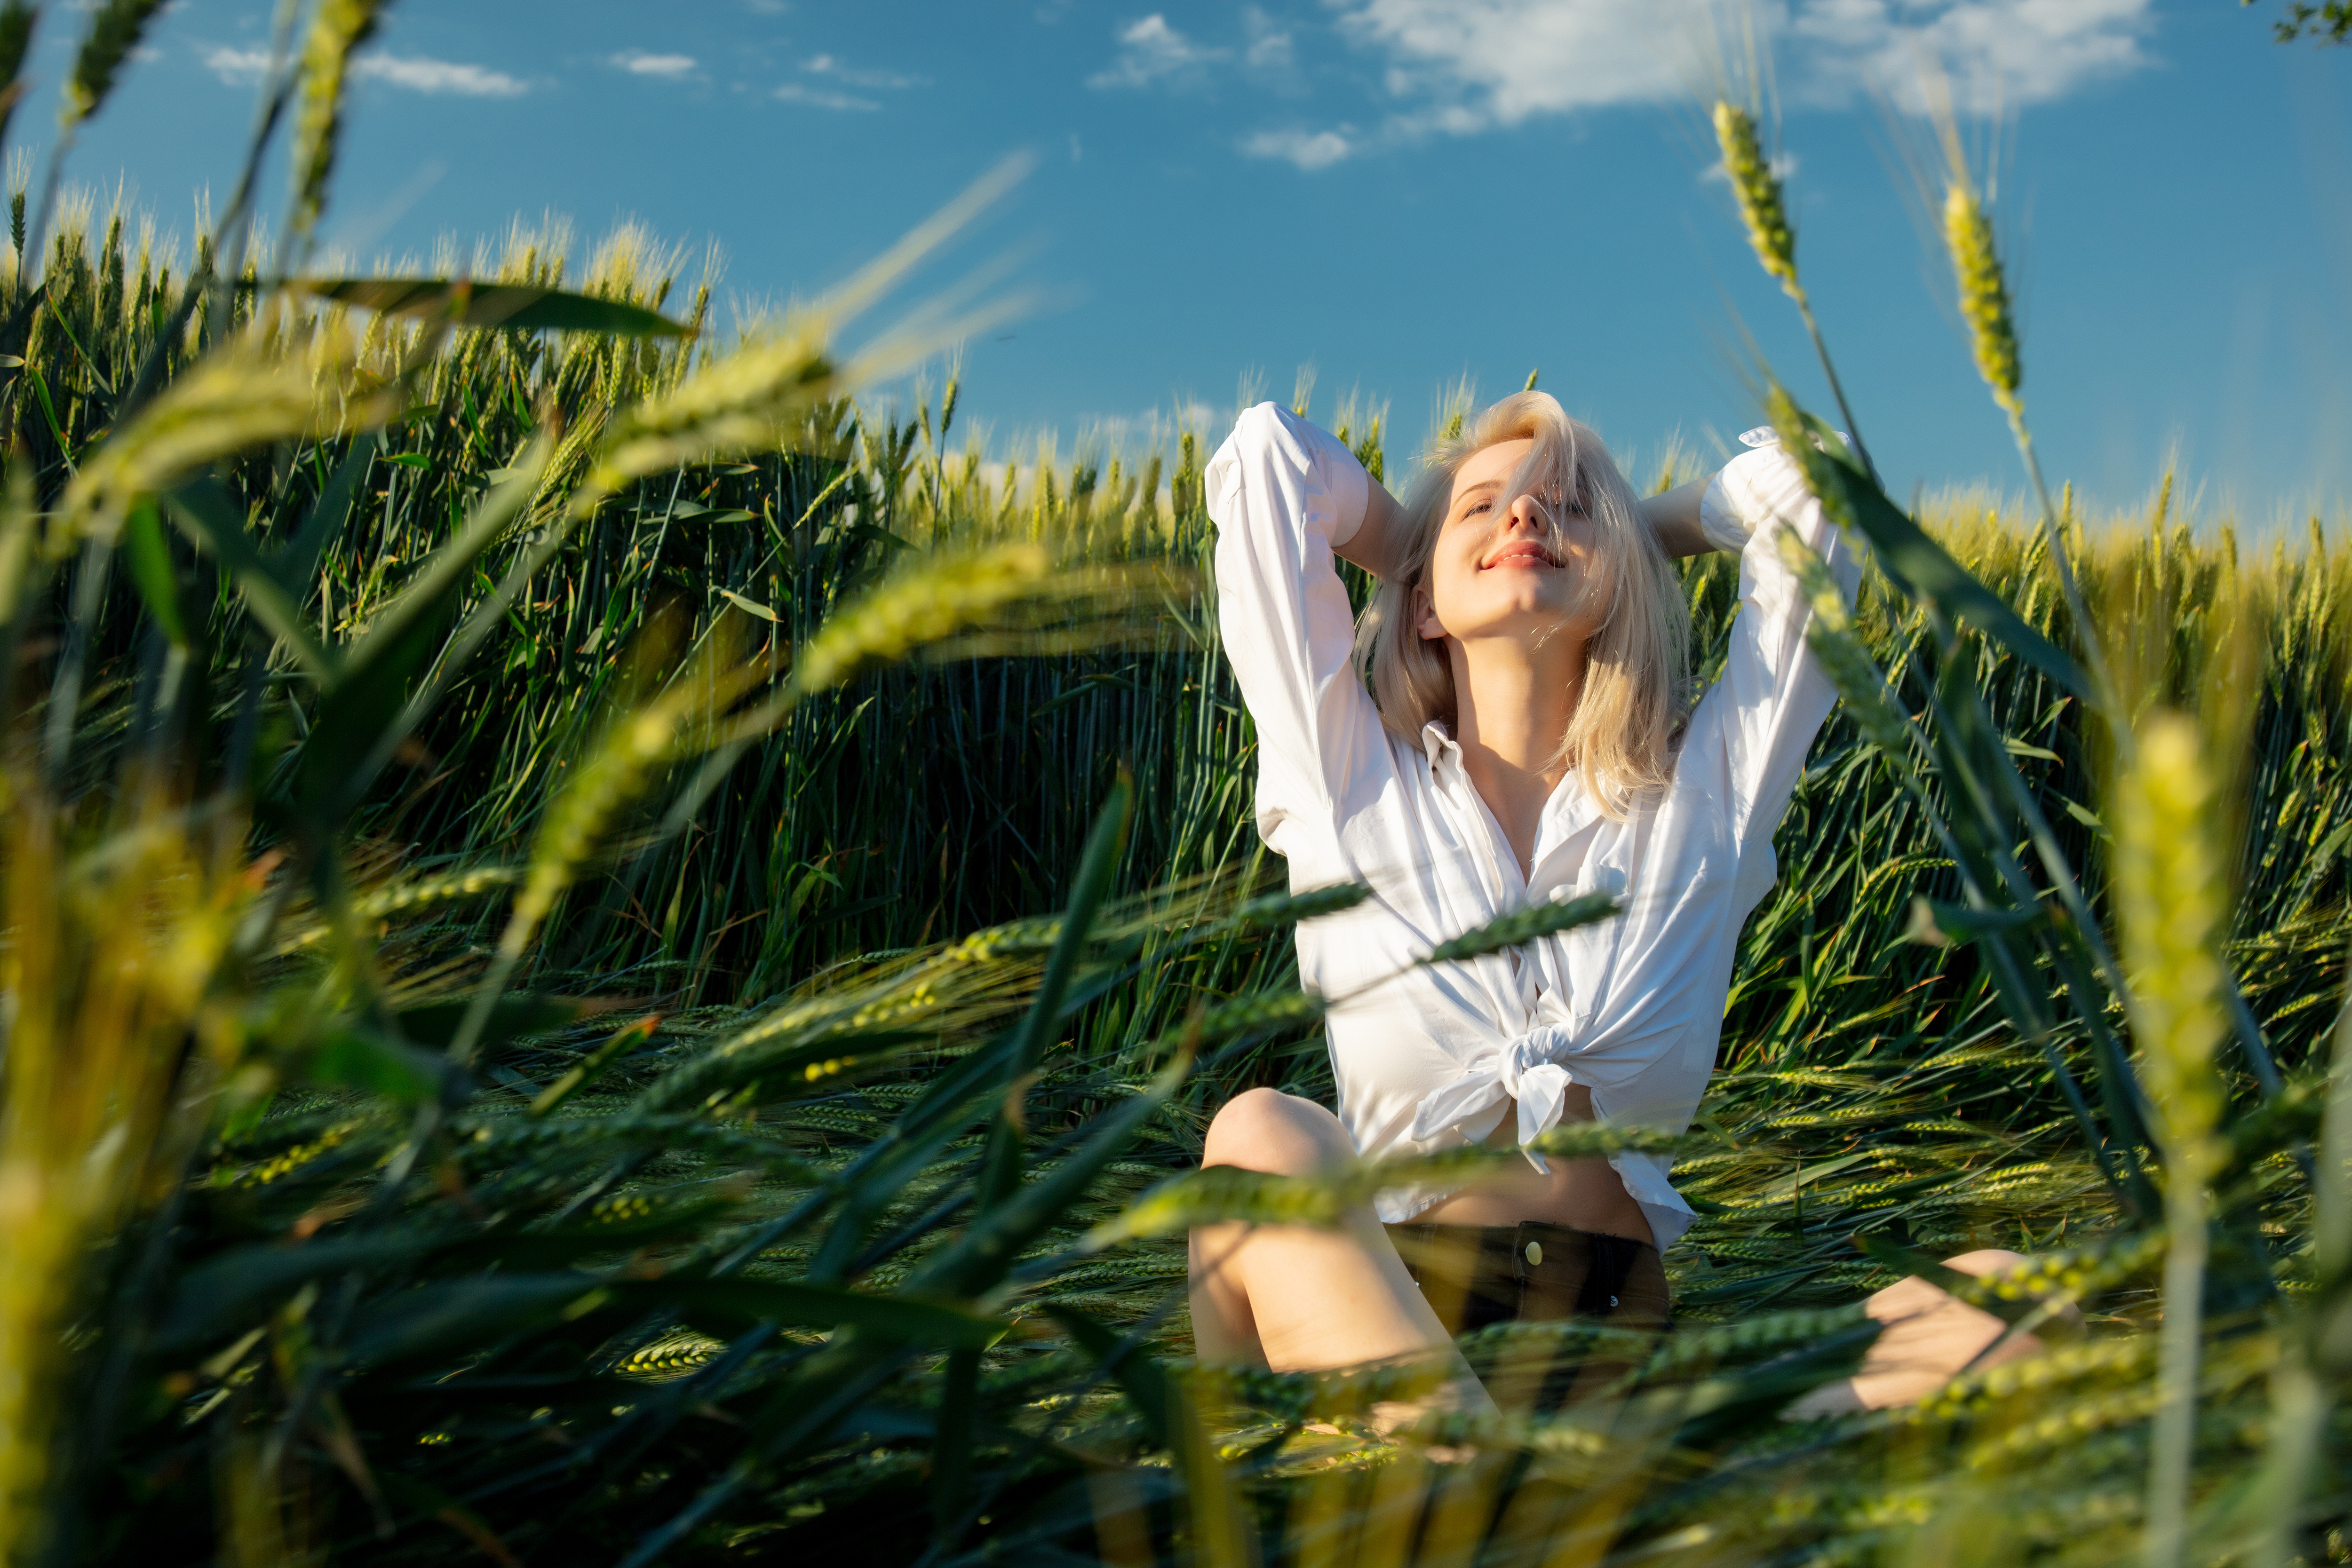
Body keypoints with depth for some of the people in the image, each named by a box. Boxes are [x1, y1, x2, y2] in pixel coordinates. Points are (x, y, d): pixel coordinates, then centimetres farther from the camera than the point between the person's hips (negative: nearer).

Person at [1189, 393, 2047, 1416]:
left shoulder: (1705, 794, 11)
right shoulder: (1344, 773, 8)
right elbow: (1266, 451, 9)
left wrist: (1629, 536, 24)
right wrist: (1416, 556, 25)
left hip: (1620, 1324, 2)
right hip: (1381, 1320, -1)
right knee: (1264, 1135, -34)